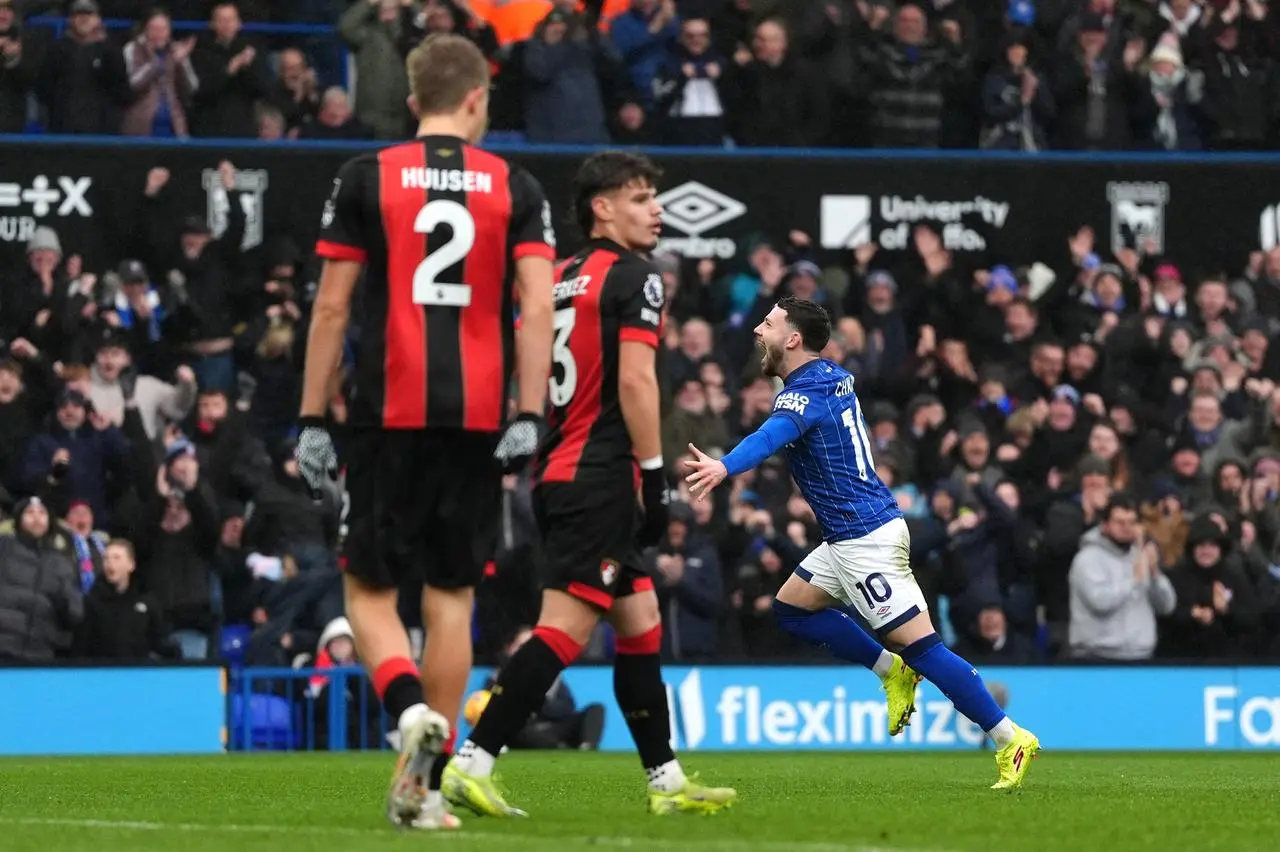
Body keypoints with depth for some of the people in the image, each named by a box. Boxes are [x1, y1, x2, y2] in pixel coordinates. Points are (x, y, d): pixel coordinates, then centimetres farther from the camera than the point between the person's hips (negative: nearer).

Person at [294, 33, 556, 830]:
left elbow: (332, 306, 0)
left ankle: (413, 711, -21)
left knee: (369, 591, 7)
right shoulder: (516, 187, 6)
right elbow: (537, 304, -5)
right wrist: (528, 418, -7)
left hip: (390, 416, -1)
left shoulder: (366, 178, 3)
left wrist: (312, 420, 4)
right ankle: (428, 786, 8)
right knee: (452, 600, 9)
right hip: (477, 420, 1)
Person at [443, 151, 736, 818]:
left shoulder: (557, 281, 17)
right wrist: (655, 476, -13)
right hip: (600, 478, -9)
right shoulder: (633, 277, -6)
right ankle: (470, 766, -20)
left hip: (556, 476, 9)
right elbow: (635, 380, -16)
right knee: (565, 628, -13)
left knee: (640, 624, 14)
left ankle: (666, 781, 17)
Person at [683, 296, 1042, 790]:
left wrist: (724, 467, -56)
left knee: (919, 644, -10)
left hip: (865, 538, -10)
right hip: (850, 538, 10)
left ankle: (1010, 739, -9)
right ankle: (892, 671, 16)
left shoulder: (806, 394, -17)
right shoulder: (833, 378, 11)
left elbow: (771, 436, -39)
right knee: (791, 606, 15)